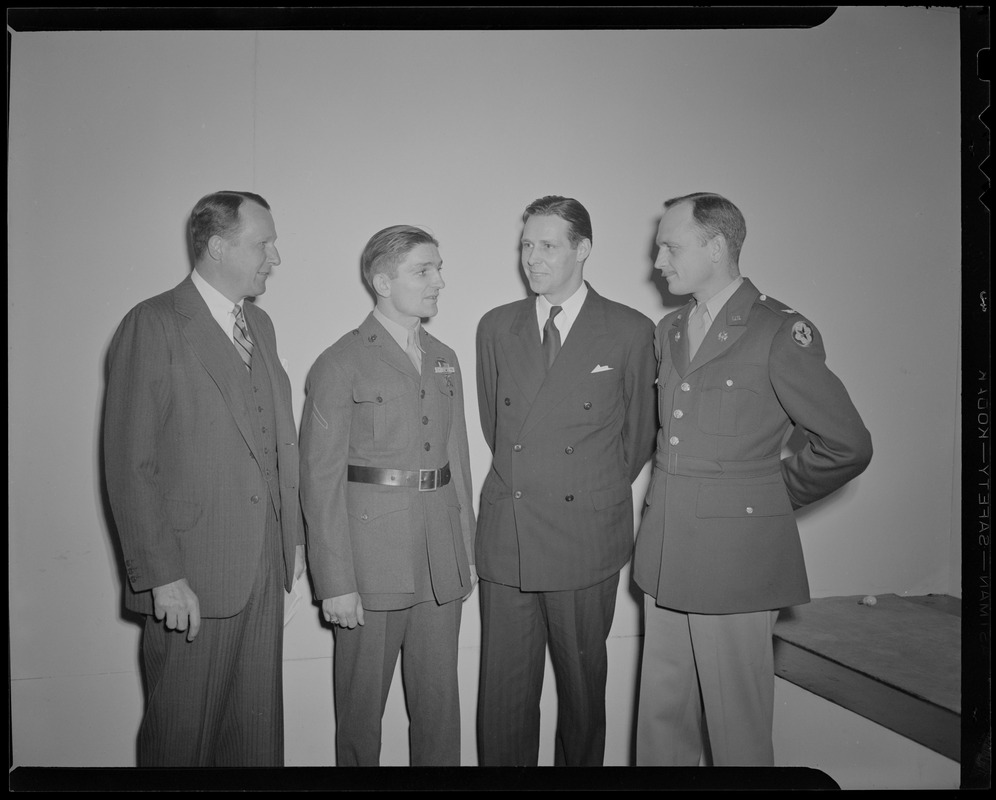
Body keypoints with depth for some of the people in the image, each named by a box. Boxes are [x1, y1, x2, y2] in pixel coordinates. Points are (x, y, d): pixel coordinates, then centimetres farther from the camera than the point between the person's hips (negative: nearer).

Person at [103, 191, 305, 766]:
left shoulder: (260, 324, 14)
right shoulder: (152, 326, -10)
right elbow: (130, 466, -13)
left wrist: (293, 536, 12)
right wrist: (161, 575, -16)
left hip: (266, 568, 7)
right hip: (192, 576, -6)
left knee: (259, 731, 15)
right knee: (182, 737, 9)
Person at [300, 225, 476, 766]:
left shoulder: (445, 360, 12)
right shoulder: (339, 365, -7)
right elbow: (321, 479, -9)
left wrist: (467, 552, 12)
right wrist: (336, 583, -12)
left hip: (442, 559, 5)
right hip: (373, 554, -5)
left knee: (439, 698, 14)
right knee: (363, 699, 9)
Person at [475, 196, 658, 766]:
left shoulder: (632, 332, -2)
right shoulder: (496, 328, 8)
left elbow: (640, 432, 8)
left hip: (587, 541, -2)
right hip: (505, 537, 3)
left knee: (583, 685, 10)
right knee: (504, 691, 7)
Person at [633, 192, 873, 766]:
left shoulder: (782, 333, -11)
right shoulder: (670, 331, 13)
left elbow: (847, 445, -10)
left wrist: (780, 494, 1)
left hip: (735, 557, -6)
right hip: (666, 555, 7)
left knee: (737, 729, 6)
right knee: (661, 718, 15)